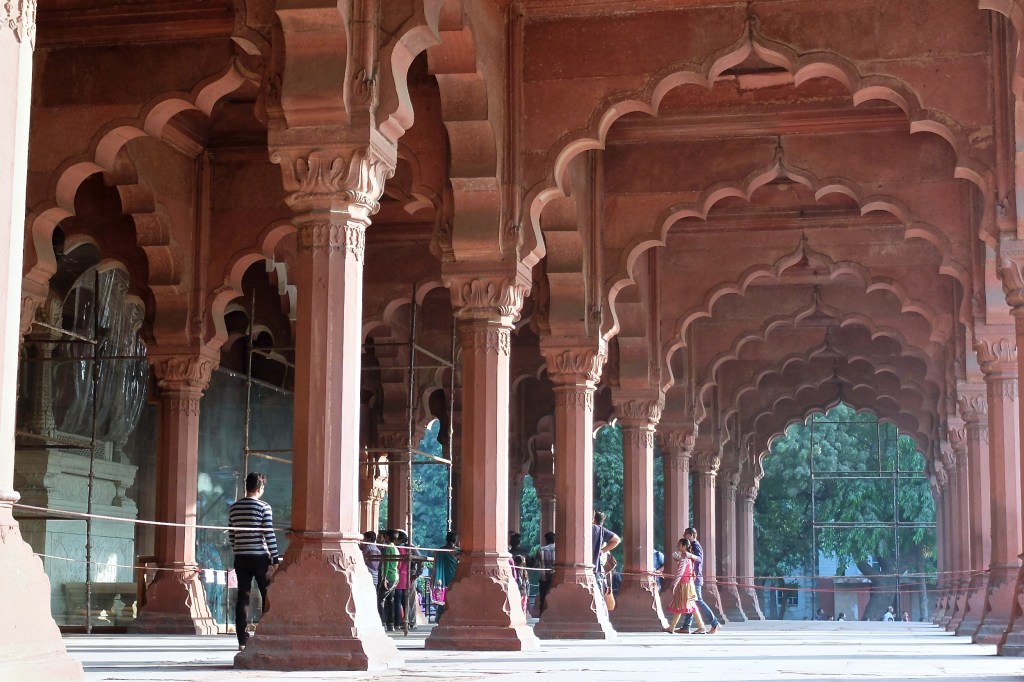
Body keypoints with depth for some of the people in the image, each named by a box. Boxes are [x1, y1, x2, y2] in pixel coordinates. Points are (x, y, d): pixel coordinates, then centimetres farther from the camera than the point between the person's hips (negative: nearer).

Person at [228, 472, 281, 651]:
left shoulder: (234, 508, 8)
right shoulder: (264, 507, -8)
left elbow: (231, 535, 11)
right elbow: (269, 535, -11)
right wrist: (275, 558, -6)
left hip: (240, 557, 5)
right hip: (260, 557, -4)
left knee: (243, 597, 4)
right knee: (268, 596, 5)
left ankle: (242, 639, 2)